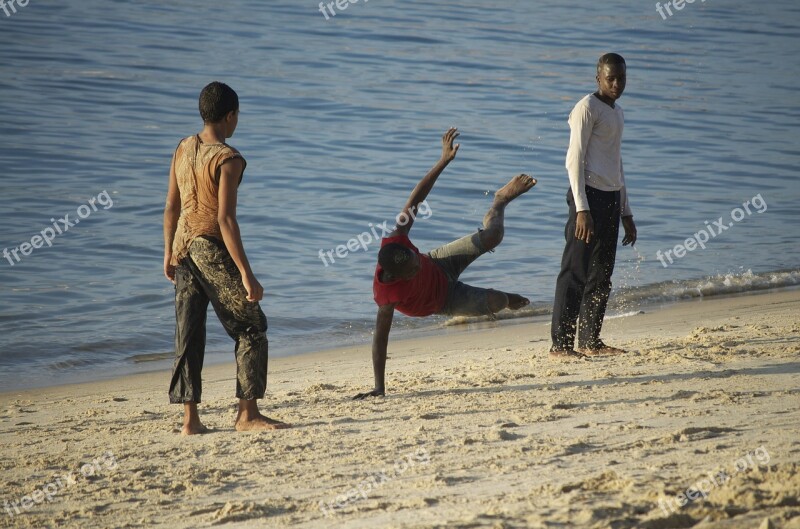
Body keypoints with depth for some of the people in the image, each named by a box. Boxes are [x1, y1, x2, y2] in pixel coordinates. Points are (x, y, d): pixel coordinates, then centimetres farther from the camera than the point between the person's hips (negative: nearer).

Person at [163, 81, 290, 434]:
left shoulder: (183, 149, 6)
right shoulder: (228, 159, -15)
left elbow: (171, 207, 12)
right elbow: (226, 219, -20)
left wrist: (169, 253, 23)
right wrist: (246, 273, -19)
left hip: (184, 246, 7)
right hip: (213, 248, -7)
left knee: (188, 335, 9)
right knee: (251, 328, 4)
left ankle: (190, 420, 9)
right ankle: (247, 414, 3)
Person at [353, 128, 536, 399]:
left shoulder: (394, 241, -36)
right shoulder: (387, 294, -46)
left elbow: (414, 201, -29)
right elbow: (380, 339, -43)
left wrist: (444, 160, -31)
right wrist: (379, 388, -45)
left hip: (439, 265, 3)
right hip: (444, 300, -3)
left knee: (491, 236, -7)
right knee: (496, 302, -20)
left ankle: (501, 200, 35)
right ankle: (506, 299, 26)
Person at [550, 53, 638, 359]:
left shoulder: (617, 113, 21)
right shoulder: (587, 108, -6)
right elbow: (574, 160, -12)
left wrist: (626, 213, 24)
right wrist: (582, 209, -20)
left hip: (610, 199, 9)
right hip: (590, 195, -9)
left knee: (601, 275, 9)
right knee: (576, 272, -10)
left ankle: (590, 340, 15)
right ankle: (560, 343, -10)